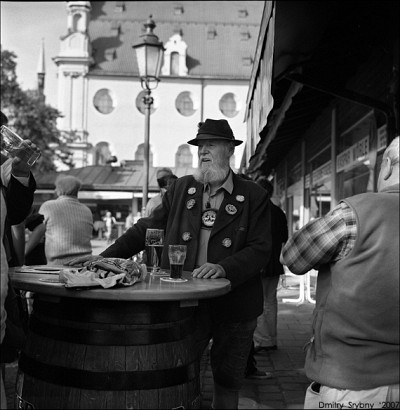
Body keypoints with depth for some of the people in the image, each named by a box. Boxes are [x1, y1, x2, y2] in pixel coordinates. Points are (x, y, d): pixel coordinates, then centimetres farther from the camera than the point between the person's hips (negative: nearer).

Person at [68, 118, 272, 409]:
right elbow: (147, 228, 8)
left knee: (228, 381, 11)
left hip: (234, 307, -1)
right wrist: (104, 257, -1)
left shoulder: (254, 196, -1)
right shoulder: (181, 189, 7)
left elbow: (260, 249, -8)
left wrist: (223, 268, -25)